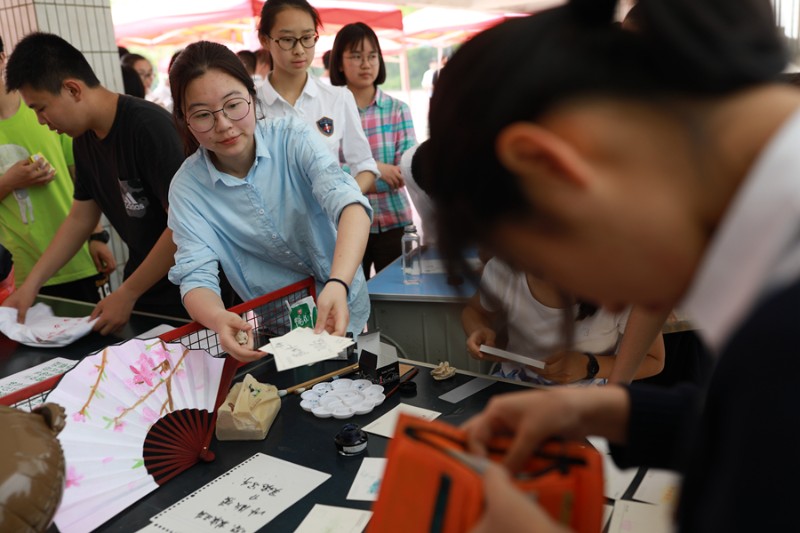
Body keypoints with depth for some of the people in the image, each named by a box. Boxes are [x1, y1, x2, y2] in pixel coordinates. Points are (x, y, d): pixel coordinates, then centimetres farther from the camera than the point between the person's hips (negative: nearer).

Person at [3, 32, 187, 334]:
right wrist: (31, 284, 8)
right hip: (142, 284, 7)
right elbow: (80, 218, 14)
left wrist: (126, 294, -16)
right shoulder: (83, 139, 4)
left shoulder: (149, 127, -21)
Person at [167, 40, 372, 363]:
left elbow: (349, 203, -25)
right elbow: (196, 277, -13)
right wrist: (219, 320, -37)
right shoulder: (187, 188, -7)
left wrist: (338, 285, -43)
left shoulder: (292, 137, -11)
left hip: (344, 313, 0)